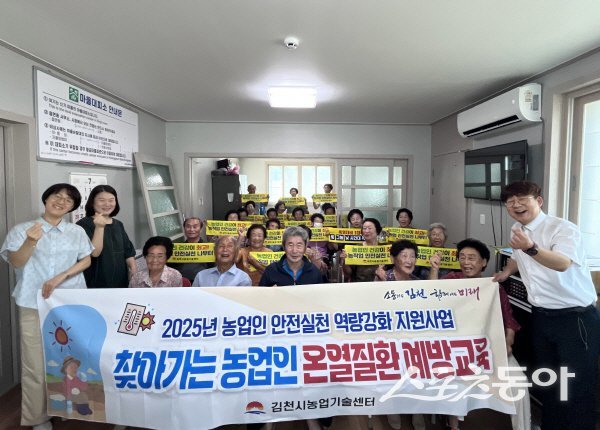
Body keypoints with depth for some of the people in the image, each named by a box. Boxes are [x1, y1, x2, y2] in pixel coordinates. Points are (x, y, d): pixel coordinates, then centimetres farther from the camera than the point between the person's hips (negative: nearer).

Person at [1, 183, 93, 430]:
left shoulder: (77, 231, 7)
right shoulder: (22, 229, 2)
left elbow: (86, 261, 5)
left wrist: (60, 277, -9)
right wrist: (31, 242, -25)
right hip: (34, 304, -1)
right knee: (36, 363, 2)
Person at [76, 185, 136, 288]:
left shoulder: (118, 224, 11)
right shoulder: (84, 224, -6)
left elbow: (128, 253, 12)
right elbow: (94, 252, -18)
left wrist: (135, 278, 4)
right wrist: (99, 227, -27)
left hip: (121, 281, 6)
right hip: (96, 283, -6)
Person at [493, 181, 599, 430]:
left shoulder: (563, 228, -17)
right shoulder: (517, 231, 5)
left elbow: (563, 263, -38)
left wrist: (531, 248, -53)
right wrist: (507, 271, 15)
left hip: (575, 318, -7)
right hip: (541, 317, 7)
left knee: (578, 388, 1)